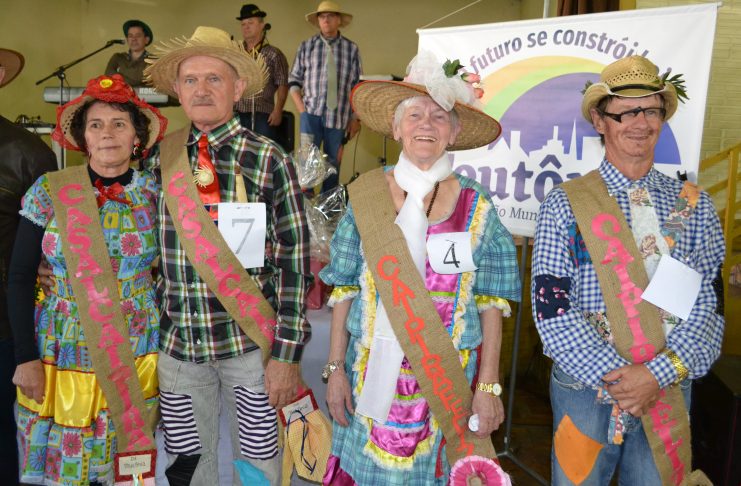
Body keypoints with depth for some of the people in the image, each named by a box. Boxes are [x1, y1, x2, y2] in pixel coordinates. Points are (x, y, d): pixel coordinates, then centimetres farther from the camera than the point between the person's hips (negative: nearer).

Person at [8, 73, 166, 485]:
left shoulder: (154, 194, -4)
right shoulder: (50, 191, -6)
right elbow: (20, 278, -3)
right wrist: (26, 357, -7)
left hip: (135, 359, 1)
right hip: (60, 358, 0)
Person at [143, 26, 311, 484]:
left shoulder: (269, 160, -8)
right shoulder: (159, 159, 2)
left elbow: (295, 261, -9)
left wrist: (287, 354, -12)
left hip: (251, 343, -3)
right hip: (177, 343, 3)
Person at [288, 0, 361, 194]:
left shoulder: (351, 49, 4)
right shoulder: (306, 46, 6)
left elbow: (358, 86, 6)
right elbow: (294, 80, 8)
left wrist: (355, 118, 2)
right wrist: (302, 109, -3)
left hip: (338, 116, 1)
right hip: (311, 113, 0)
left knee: (333, 163, 7)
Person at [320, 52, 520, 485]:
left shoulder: (477, 207, -4)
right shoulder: (365, 196, -3)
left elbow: (491, 304, -2)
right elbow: (343, 290, 1)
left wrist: (488, 386, -4)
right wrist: (336, 368, 0)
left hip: (450, 378, 0)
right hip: (374, 373, 1)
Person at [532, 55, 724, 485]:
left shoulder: (695, 206, 2)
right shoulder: (565, 205, -6)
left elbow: (710, 306, -2)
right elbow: (552, 309, -11)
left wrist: (658, 375, -16)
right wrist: (617, 378, -17)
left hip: (669, 394, 2)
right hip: (585, 389, -2)